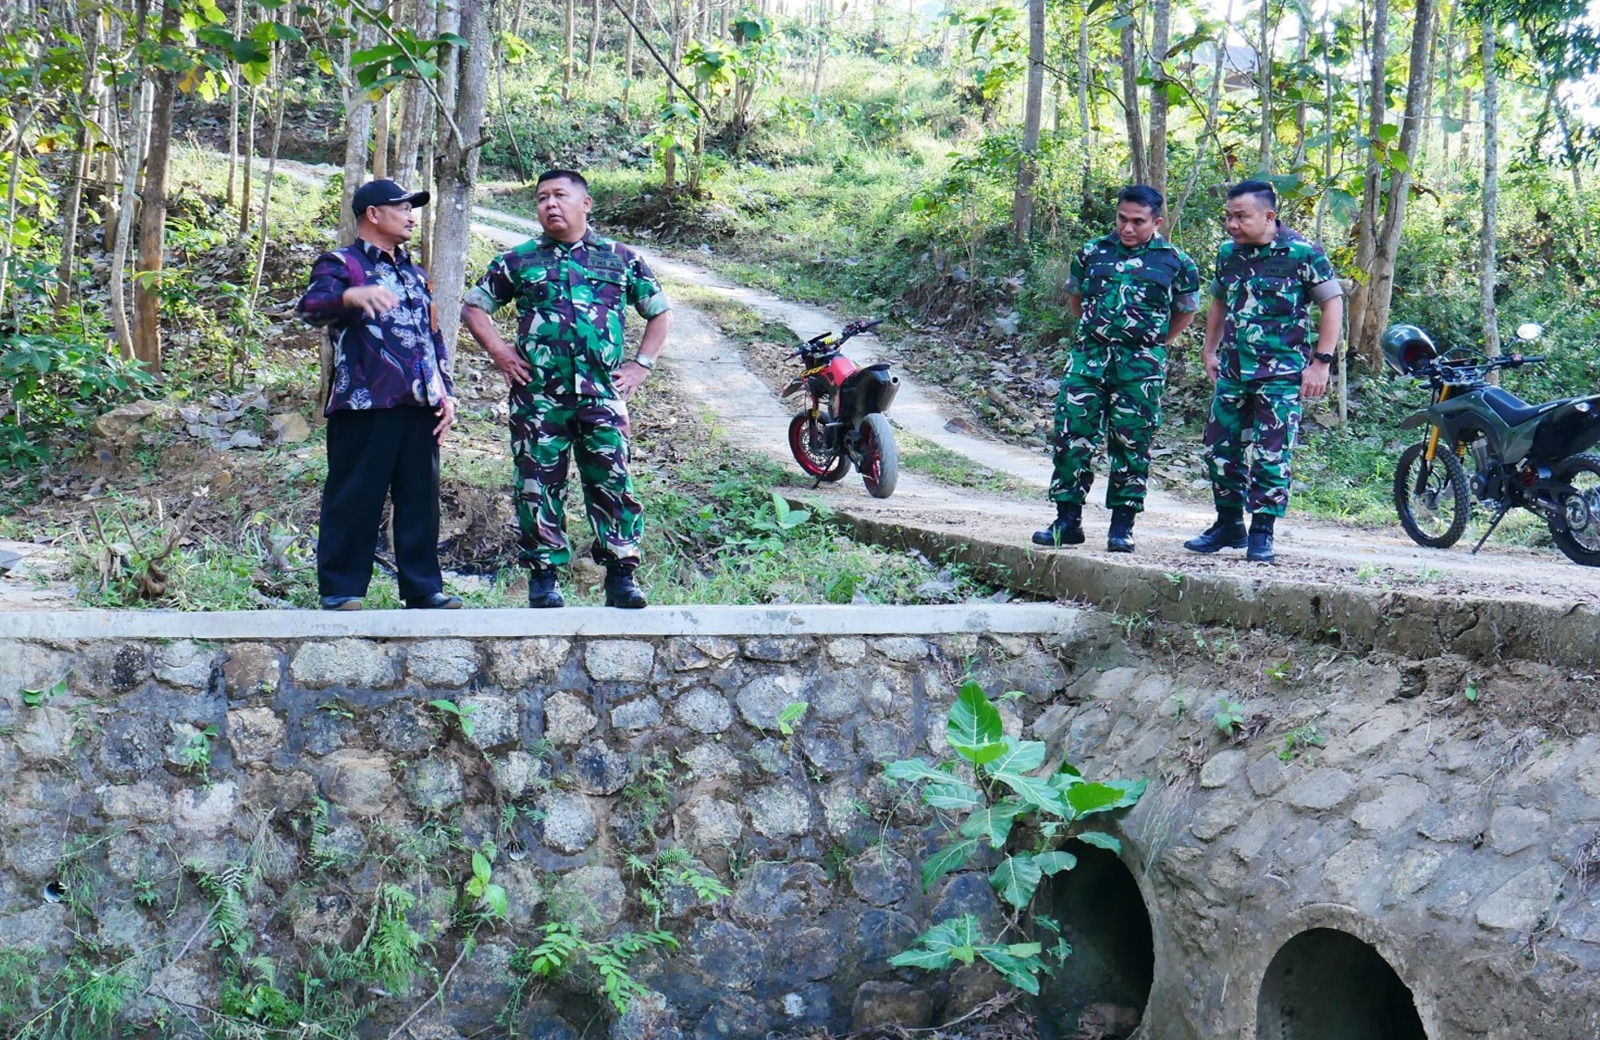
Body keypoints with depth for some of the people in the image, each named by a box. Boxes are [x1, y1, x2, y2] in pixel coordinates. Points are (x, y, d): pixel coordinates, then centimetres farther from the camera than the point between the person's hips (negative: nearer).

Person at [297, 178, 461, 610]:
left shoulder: (414, 275, 25)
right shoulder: (341, 264, 2)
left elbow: (435, 338, 27)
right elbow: (312, 306, -18)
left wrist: (446, 393, 15)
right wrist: (352, 296, -39)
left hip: (419, 406, 6)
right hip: (364, 403, -6)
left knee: (421, 497, 6)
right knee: (355, 497, -5)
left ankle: (423, 586, 12)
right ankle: (340, 589, 1)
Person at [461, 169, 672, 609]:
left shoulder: (621, 259, 12)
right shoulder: (519, 261, 12)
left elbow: (660, 312, 19)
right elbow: (474, 307, 18)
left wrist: (641, 365, 9)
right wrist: (500, 354, 5)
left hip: (602, 394, 0)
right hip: (538, 395, 1)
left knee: (613, 482, -4)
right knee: (538, 485, 1)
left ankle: (621, 577, 3)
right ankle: (543, 577, 9)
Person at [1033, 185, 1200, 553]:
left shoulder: (1175, 262, 3)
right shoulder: (1093, 252, 9)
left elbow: (1187, 311, 15)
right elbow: (1074, 296, 23)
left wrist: (1154, 344, 11)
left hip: (1140, 367, -2)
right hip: (1088, 357, 2)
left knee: (1131, 445, 1)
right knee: (1072, 435, -2)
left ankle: (1122, 526, 9)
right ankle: (1067, 520, 7)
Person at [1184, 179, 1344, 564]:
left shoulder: (1302, 254, -9)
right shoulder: (1229, 253, 8)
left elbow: (1333, 302, -5)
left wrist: (1320, 362, -9)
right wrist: (1209, 350, 18)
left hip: (1281, 375, -6)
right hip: (1232, 371, 6)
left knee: (1272, 456, -6)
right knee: (1220, 449, 9)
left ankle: (1262, 533, 3)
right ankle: (1229, 524, 24)